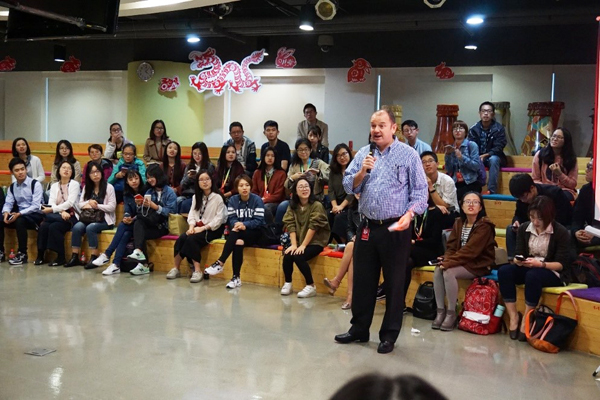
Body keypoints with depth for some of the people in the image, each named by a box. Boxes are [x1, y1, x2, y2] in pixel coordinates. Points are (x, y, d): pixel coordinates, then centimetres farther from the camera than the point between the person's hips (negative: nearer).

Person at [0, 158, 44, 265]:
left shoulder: (35, 184, -9)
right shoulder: (11, 187, 11)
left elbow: (35, 206, -17)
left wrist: (19, 214, -28)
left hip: (35, 216, -6)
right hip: (20, 216, 6)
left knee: (20, 221, -35)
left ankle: (22, 254, -27)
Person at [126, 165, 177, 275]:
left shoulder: (169, 192, -2)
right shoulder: (149, 192, 16)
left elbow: (171, 212, -13)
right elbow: (143, 214, 13)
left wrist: (154, 206, -19)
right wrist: (140, 205, -7)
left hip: (163, 227, -5)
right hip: (150, 224, 5)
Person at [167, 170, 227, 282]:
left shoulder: (217, 197, -7)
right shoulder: (196, 197, 15)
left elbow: (219, 218, -13)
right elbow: (192, 214, 7)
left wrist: (203, 228, -19)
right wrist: (191, 226, -12)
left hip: (213, 229, -6)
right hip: (198, 227, 6)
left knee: (192, 239, -30)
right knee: (181, 238, -22)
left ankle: (197, 271, -26)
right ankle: (176, 268, -17)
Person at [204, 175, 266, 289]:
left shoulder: (257, 200, -6)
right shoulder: (233, 200, 5)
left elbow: (259, 221, -13)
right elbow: (231, 218, -2)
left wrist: (244, 225, -28)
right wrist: (236, 224, -25)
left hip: (255, 232, -2)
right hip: (239, 233, 3)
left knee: (235, 234, -33)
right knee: (237, 242, -33)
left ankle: (220, 263, -32)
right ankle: (236, 277, -33)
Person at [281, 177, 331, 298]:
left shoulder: (317, 205, -11)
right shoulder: (292, 206, 5)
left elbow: (313, 227, -17)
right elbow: (291, 226, -3)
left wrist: (303, 245, -20)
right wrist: (294, 244, -15)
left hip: (315, 242, -4)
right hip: (299, 242, 5)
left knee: (298, 257, -28)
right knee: (287, 255, -23)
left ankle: (311, 287, -12)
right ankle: (287, 284, -2)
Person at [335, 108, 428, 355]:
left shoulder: (408, 155, -2)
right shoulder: (363, 154, 9)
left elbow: (420, 191, -4)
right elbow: (349, 186, 8)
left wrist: (409, 214, -19)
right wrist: (362, 172, -10)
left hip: (395, 228, -4)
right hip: (367, 227, 4)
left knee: (394, 283, 4)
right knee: (362, 281, 11)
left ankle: (389, 335, 15)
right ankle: (359, 329, 25)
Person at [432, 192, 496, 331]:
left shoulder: (484, 226, -15)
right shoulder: (459, 222, 8)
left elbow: (471, 250, -23)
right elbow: (451, 246, 5)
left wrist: (449, 262, -26)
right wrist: (446, 259, -16)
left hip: (479, 264, -7)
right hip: (461, 261, 7)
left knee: (449, 272, -28)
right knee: (437, 270, -19)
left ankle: (452, 313, -17)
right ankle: (440, 310, -13)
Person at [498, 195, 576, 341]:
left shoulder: (561, 232, -9)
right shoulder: (524, 228, 3)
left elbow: (562, 264, -12)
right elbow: (519, 254, 4)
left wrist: (540, 264, -28)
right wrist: (519, 260, -21)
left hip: (552, 273, -4)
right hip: (528, 269, 4)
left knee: (533, 275, -39)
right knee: (504, 270, -26)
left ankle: (526, 320, -24)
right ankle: (513, 316, -23)